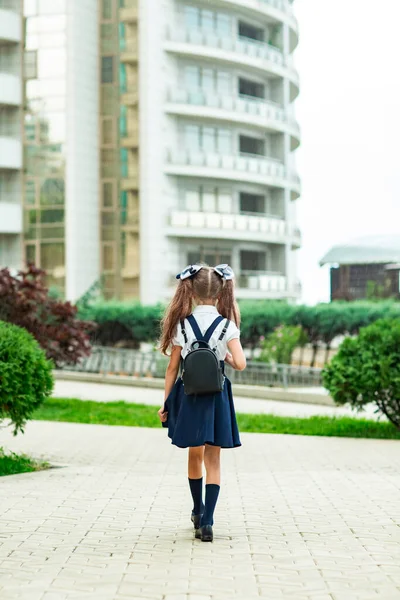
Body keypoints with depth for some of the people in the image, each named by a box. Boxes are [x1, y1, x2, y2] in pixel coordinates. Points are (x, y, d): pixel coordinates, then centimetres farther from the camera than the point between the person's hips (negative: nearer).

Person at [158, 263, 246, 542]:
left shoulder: (182, 324, -3)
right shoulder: (227, 325, -7)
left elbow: (173, 367, 0)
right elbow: (240, 364, -18)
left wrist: (165, 403, 7)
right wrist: (227, 357, 5)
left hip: (188, 395, 2)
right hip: (216, 398, -2)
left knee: (195, 454, 19)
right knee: (213, 460, 3)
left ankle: (198, 511, 35)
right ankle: (206, 521, -7)